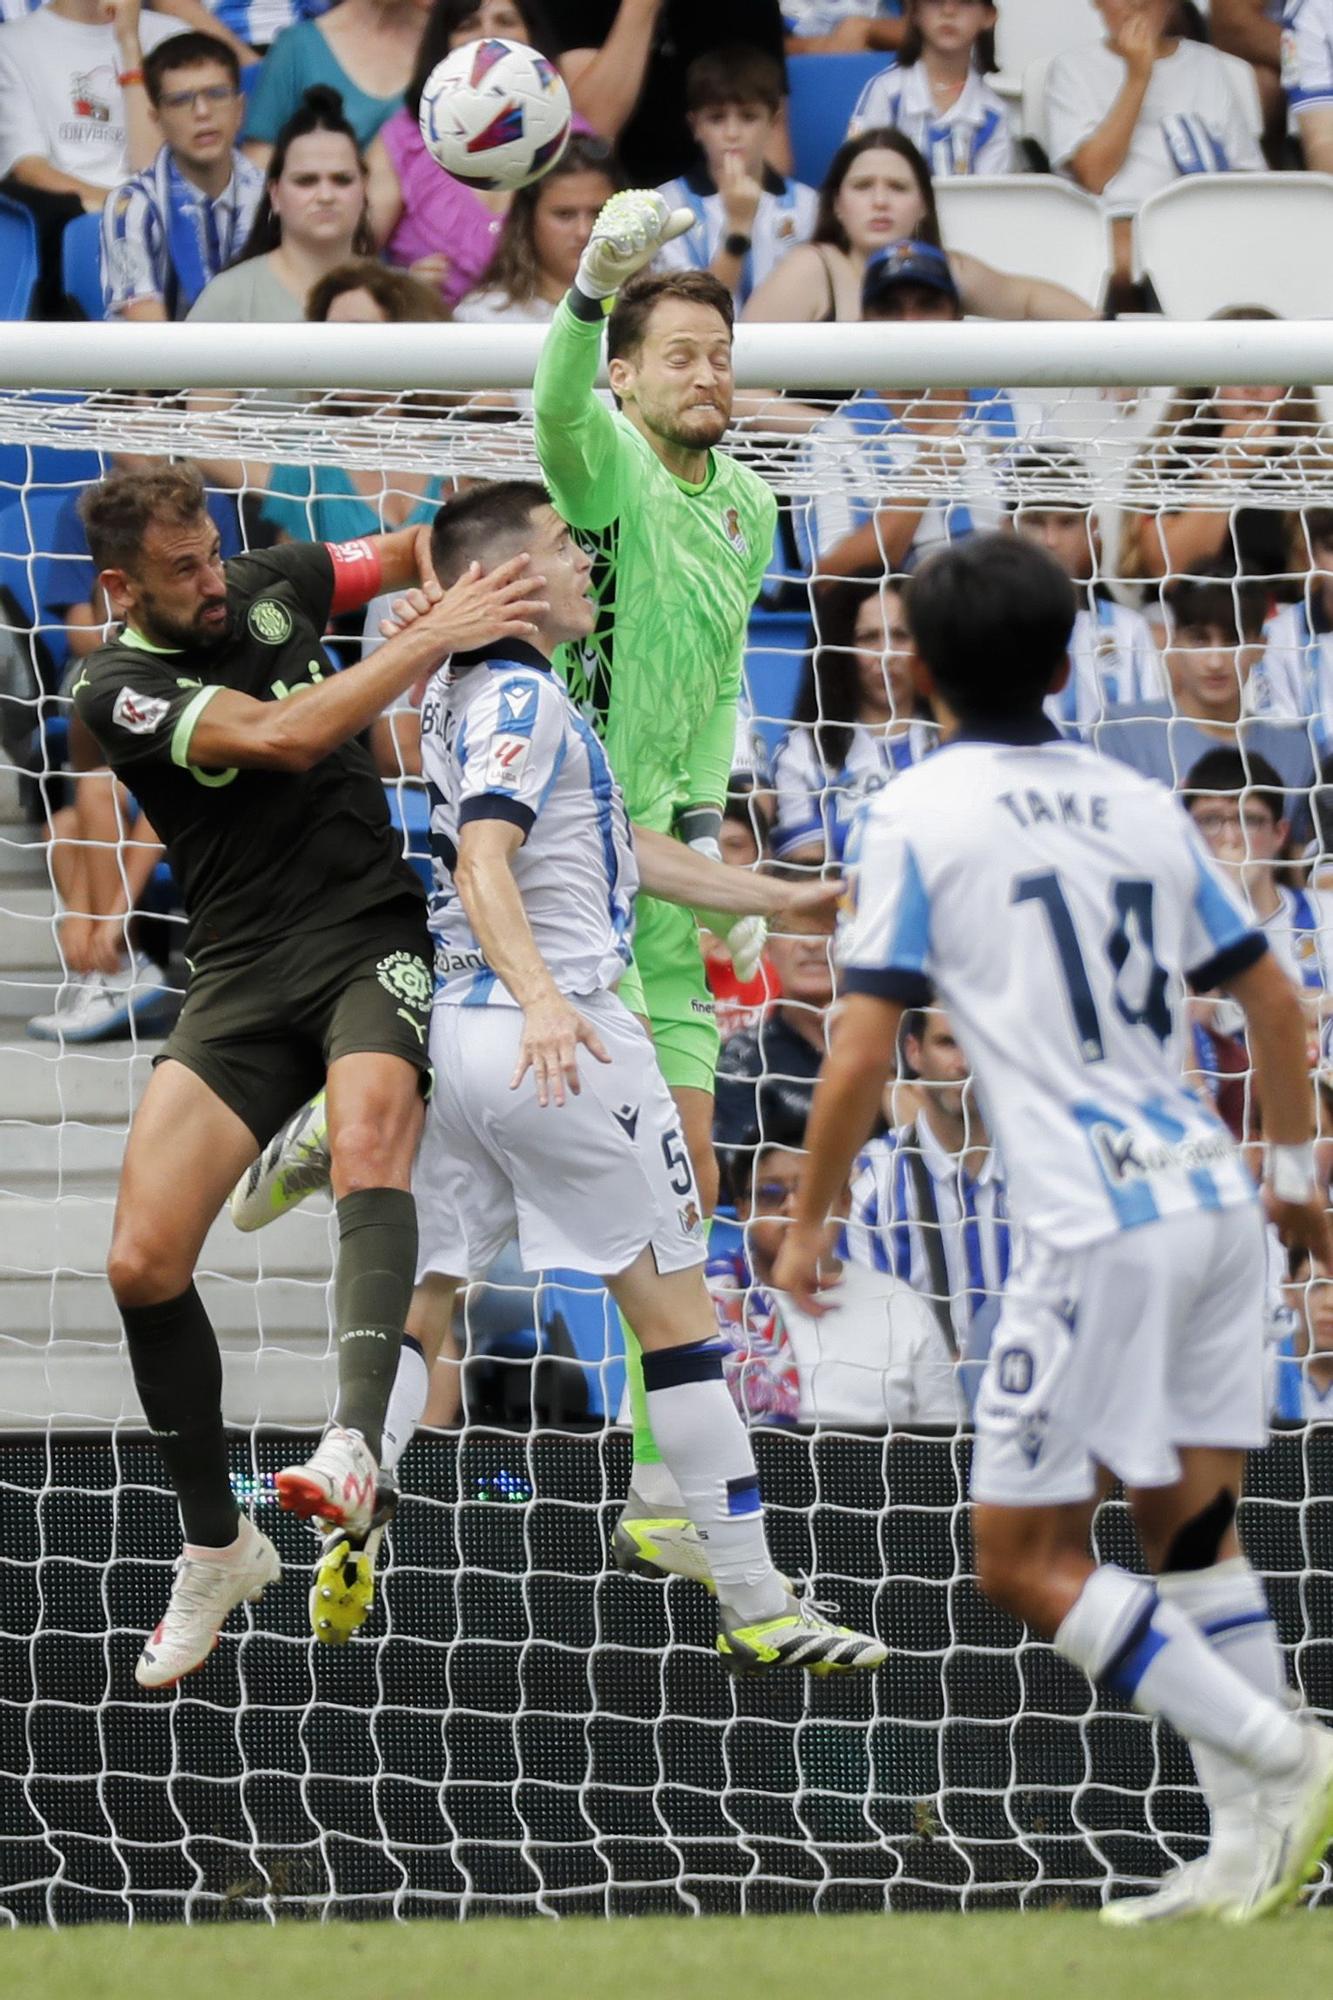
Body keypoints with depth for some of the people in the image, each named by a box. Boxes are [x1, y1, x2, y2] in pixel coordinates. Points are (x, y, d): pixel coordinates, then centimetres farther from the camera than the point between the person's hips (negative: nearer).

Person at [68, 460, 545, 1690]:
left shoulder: (270, 588, 5)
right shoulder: (119, 692, -8)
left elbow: (418, 550, 22)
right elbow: (285, 736, -23)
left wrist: (508, 584, 0)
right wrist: (439, 633, -22)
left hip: (375, 939, 0)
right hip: (242, 977, 0)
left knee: (370, 1133, -33)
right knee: (144, 1263, -10)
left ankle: (357, 1447, -53)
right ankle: (217, 1549, 11)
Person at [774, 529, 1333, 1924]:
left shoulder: (918, 815, -3)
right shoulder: (1139, 805, 13)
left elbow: (861, 1053, -9)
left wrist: (808, 1227, 3)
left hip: (1092, 1223, -7)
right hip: (1214, 1202, 7)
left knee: (1024, 1563, 0)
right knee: (1188, 1531, 13)